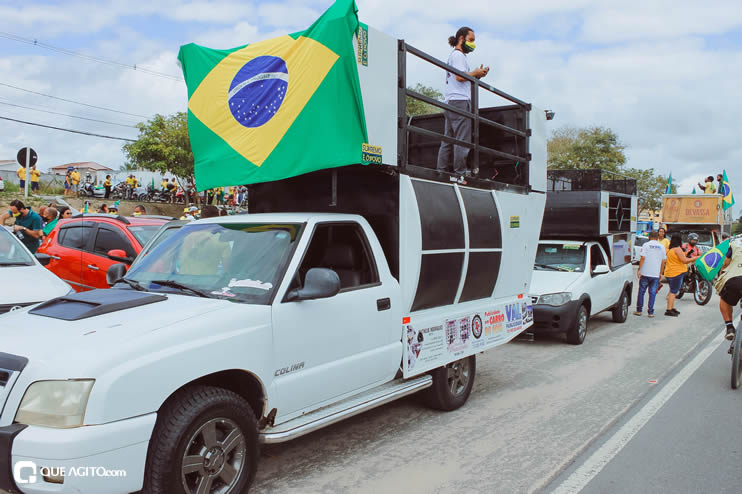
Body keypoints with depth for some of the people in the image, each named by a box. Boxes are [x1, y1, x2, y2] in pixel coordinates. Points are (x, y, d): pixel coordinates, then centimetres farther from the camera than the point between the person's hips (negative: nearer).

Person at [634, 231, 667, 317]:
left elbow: (643, 258, -10)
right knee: (652, 293, 5)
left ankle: (639, 310, 12)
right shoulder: (661, 247, 8)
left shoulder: (646, 245, -2)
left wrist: (639, 269, -6)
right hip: (656, 274, 2)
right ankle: (650, 312, 4)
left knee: (641, 291, 8)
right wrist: (660, 273, 15)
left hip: (645, 273, -2)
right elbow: (663, 261, 8)